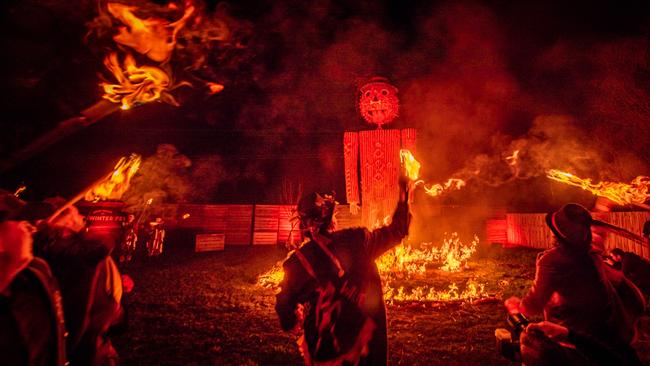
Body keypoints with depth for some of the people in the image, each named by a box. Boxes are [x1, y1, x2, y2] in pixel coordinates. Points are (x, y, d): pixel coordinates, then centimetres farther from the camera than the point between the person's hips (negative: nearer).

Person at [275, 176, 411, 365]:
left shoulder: (297, 261, -10)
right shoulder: (355, 240, -12)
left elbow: (285, 309, -3)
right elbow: (396, 231, 2)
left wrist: (300, 322, 19)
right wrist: (404, 196, 13)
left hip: (323, 348, 1)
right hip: (365, 340, 0)